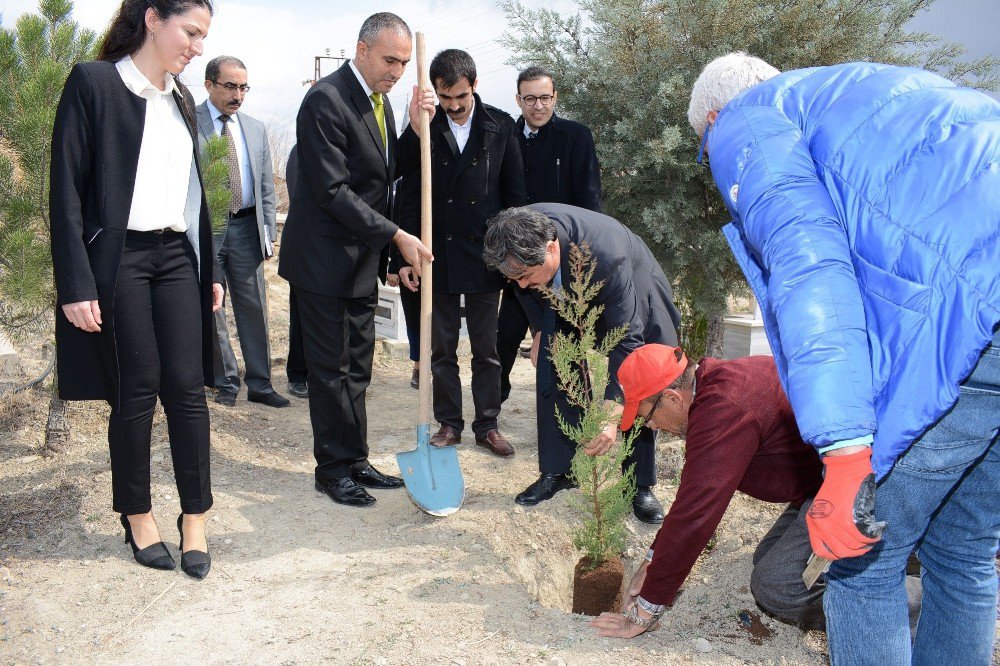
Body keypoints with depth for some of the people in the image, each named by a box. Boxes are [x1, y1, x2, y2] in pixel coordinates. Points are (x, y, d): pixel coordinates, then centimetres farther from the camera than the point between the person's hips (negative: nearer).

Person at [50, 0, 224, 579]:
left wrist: (211, 266, 15)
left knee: (188, 388, 0)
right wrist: (75, 284, -14)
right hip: (118, 259, -5)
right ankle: (138, 515, 19)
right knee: (136, 392, 1)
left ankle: (195, 518, 10)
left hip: (178, 257, 5)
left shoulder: (182, 98, 14)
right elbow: (67, 189, -8)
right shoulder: (93, 83, -5)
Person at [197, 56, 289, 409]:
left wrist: (269, 232, 6)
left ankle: (259, 385, 15)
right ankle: (226, 384, 18)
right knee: (210, 310, 5)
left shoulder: (256, 129, 12)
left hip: (245, 228, 4)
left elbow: (266, 187, 14)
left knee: (254, 309, 6)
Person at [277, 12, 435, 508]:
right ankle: (333, 468, 15)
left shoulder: (379, 100, 11)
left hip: (362, 261, 8)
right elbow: (331, 190, -21)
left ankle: (355, 461, 24)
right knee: (331, 369, 2)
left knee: (356, 367, 13)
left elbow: (387, 173, 12)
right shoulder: (326, 100, -16)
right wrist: (396, 236, -21)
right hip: (324, 258, -8)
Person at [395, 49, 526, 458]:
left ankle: (487, 425, 22)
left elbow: (515, 193, 4)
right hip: (439, 255, 0)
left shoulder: (500, 127, 1)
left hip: (486, 255, 0)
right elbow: (409, 197, 1)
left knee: (486, 348, 10)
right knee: (442, 349, 9)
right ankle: (448, 423, 23)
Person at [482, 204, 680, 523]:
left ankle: (640, 486, 3)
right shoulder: (519, 233, -29)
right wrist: (539, 331, -2)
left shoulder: (606, 257, -45)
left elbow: (626, 340, -42)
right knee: (551, 374, -4)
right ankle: (556, 472, 8)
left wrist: (611, 416, -47)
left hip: (634, 298, -4)